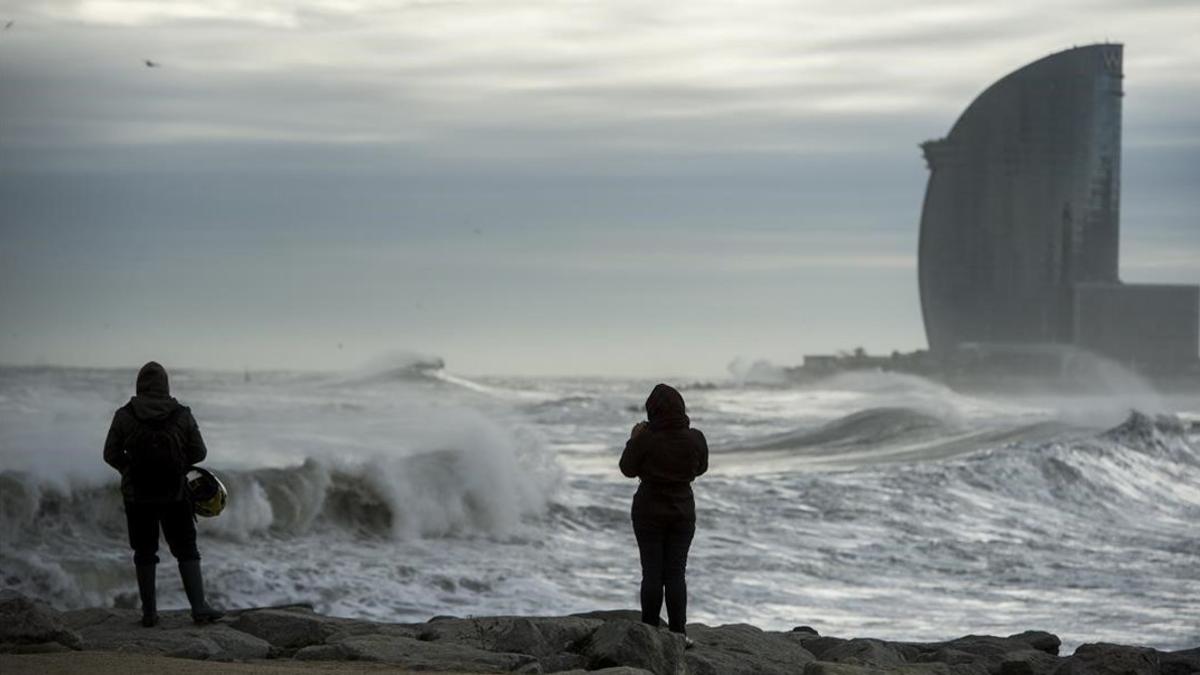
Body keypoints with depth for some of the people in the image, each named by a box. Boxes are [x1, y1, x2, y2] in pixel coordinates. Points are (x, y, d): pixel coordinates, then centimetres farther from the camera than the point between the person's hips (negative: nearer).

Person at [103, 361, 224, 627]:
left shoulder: (125, 416, -7)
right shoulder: (182, 415, -5)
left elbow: (111, 455, -2)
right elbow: (199, 453, 1)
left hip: (137, 495, 0)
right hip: (175, 494, 0)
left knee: (145, 553, 11)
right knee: (186, 551, 7)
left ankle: (149, 612, 11)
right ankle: (199, 607, -1)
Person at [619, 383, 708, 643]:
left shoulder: (645, 439, -18)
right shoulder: (695, 439, -9)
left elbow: (628, 469, -4)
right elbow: (701, 467, 8)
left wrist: (633, 440, 6)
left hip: (649, 512, -2)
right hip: (683, 512, 2)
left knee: (652, 573, 4)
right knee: (676, 573, 8)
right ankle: (678, 632, 6)